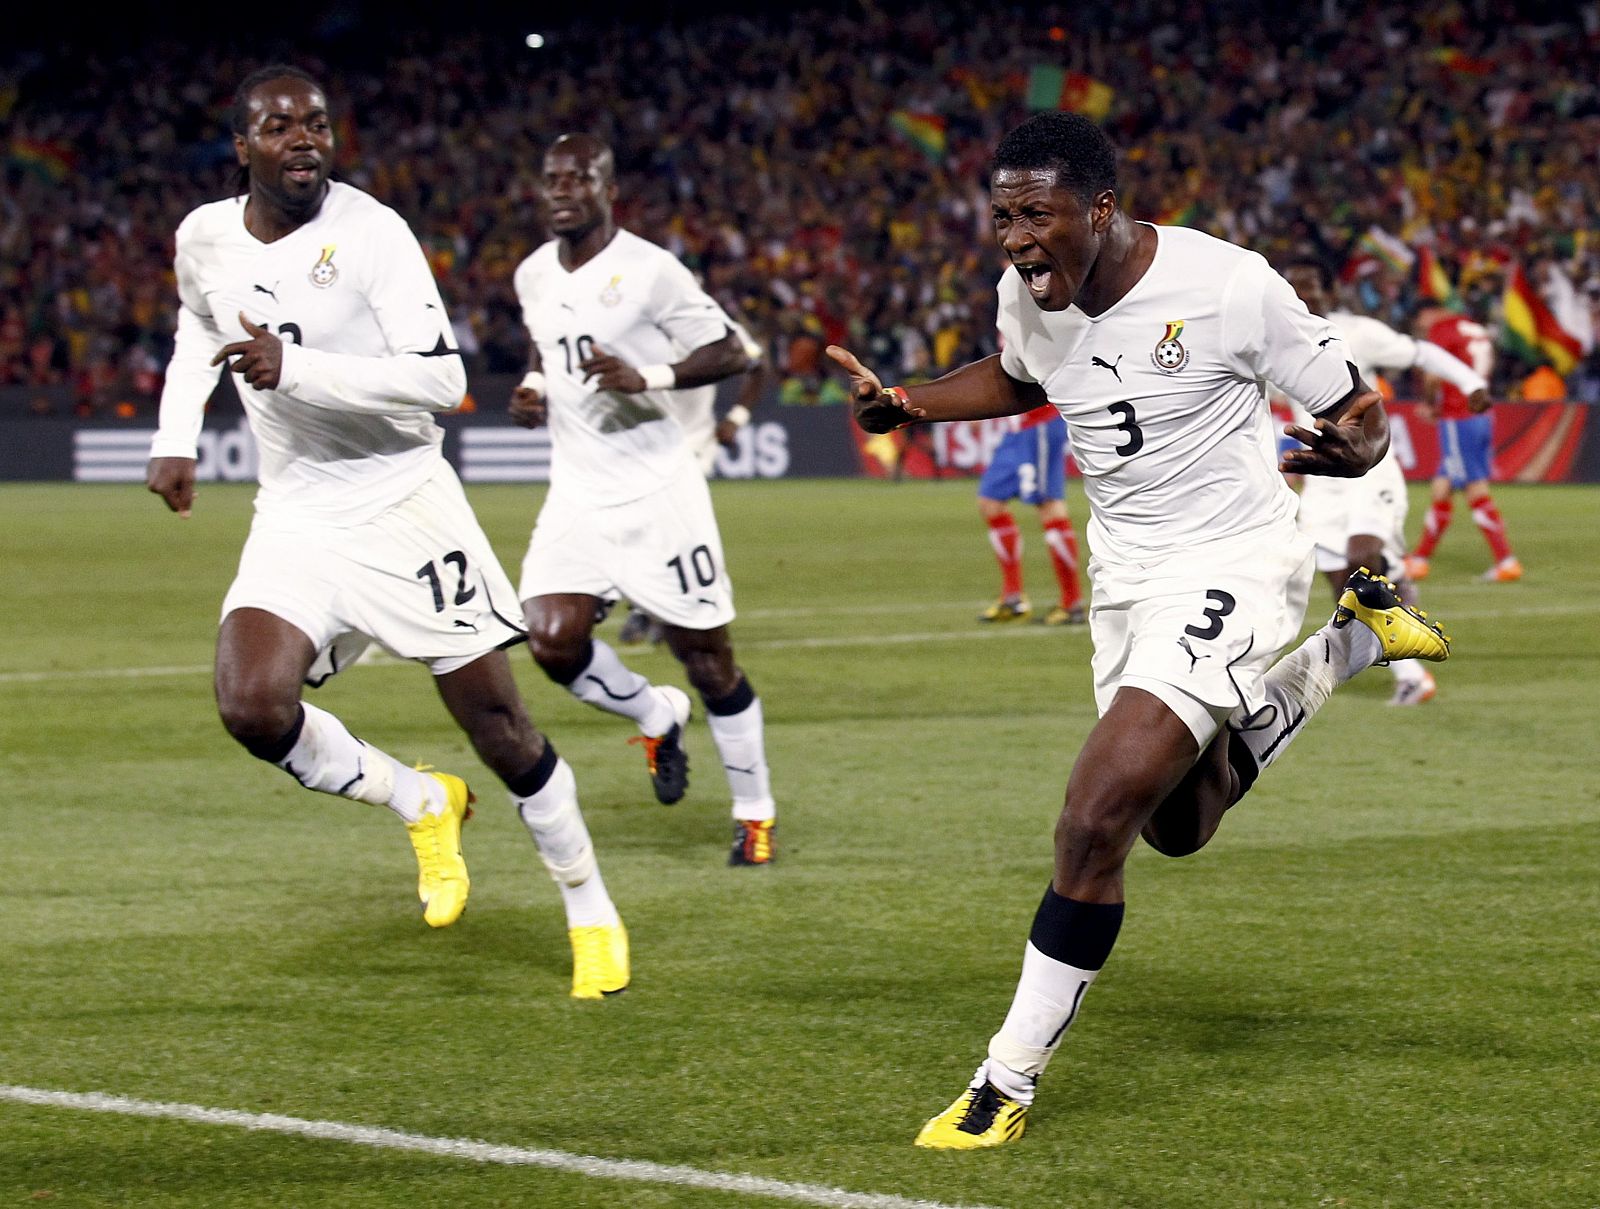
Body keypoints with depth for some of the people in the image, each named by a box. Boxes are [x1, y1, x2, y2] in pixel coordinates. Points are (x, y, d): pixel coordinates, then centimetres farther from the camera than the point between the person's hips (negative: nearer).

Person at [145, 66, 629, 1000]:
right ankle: (420, 803, 8)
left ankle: (592, 913, 20)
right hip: (297, 519, 4)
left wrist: (295, 368, -32)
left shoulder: (369, 232, -16)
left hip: (402, 500, -4)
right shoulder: (206, 239, 1)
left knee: (496, 719, -1)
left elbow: (443, 378, -25)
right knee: (252, 705, -20)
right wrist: (176, 437, 13)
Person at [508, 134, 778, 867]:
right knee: (554, 641, -13)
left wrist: (648, 379, -23)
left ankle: (755, 814, 16)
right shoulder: (533, 276, 8)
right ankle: (656, 717, 17)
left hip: (657, 490, -5)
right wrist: (532, 388, 7)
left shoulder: (647, 270, -12)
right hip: (578, 495, 5)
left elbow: (731, 354, -10)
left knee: (706, 657, 0)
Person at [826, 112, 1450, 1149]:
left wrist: (1355, 447, -37)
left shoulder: (1227, 287, -24)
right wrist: (908, 404, 0)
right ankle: (1351, 644, 44)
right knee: (1178, 824, 23)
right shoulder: (1028, 294, -6)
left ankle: (1008, 1081, -8)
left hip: (1231, 566, -7)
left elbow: (1356, 410, -13)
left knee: (1096, 820, -20)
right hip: (1126, 577, 8)